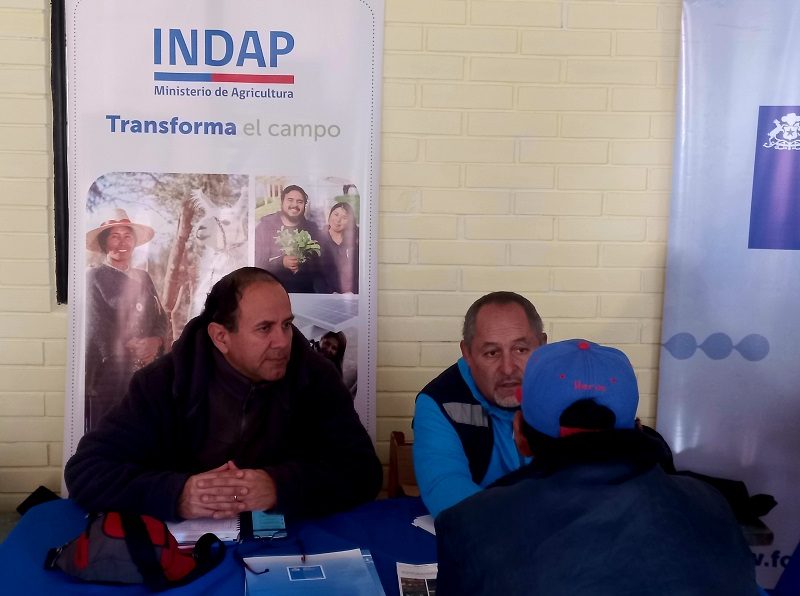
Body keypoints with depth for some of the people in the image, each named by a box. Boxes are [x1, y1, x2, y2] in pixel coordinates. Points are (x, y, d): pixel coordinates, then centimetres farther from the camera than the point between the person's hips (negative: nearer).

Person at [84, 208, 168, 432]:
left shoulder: (143, 277, 14)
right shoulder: (93, 277, -2)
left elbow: (160, 317, 12)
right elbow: (97, 327, -8)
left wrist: (156, 341, -9)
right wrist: (132, 350, -6)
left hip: (144, 373, 5)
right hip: (107, 373, -5)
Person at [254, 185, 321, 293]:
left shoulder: (312, 229, 9)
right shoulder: (265, 226, 1)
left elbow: (320, 264, 5)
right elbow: (257, 264, -6)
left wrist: (302, 265, -15)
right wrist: (282, 263, -21)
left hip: (305, 293, 2)